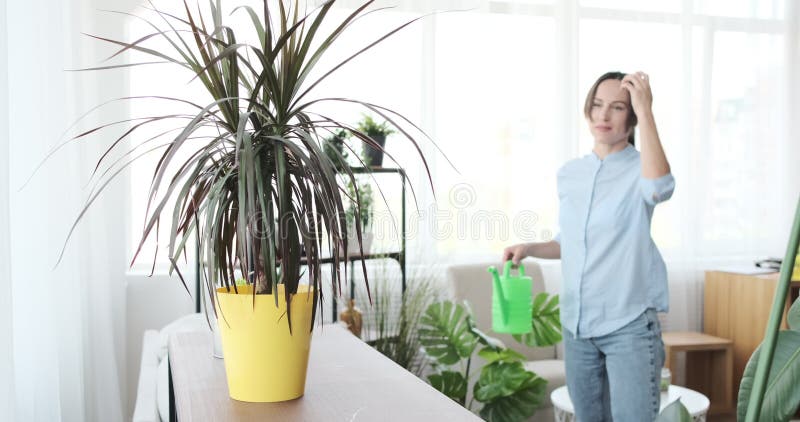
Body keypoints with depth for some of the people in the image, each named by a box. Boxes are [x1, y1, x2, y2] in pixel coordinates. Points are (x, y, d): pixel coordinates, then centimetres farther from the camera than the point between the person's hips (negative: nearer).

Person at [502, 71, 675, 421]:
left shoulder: (639, 168, -6)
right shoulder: (569, 173, 8)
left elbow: (659, 188, -32)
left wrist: (645, 111, -27)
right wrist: (530, 248, 1)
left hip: (629, 325, -5)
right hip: (576, 325, 5)